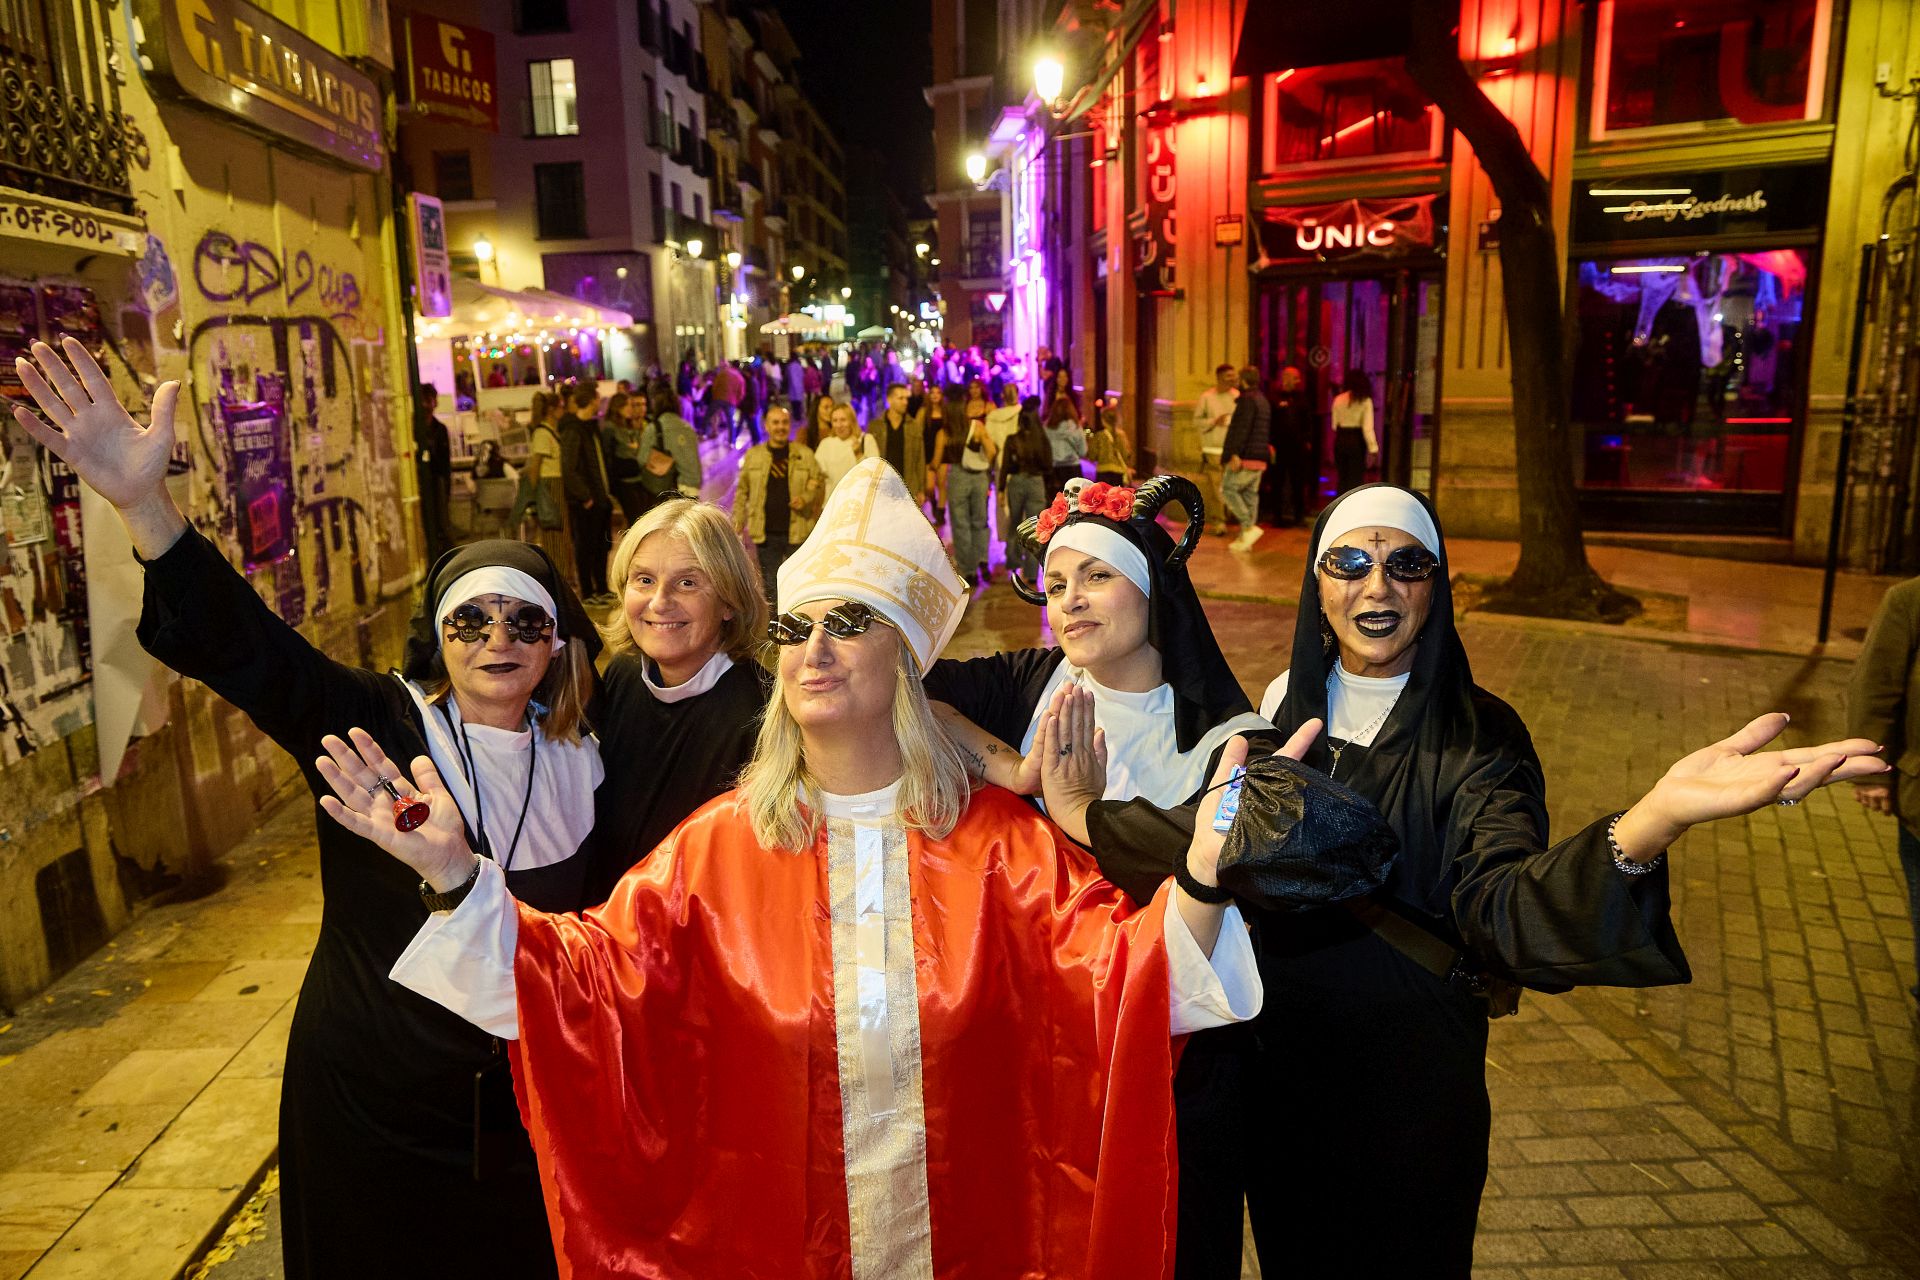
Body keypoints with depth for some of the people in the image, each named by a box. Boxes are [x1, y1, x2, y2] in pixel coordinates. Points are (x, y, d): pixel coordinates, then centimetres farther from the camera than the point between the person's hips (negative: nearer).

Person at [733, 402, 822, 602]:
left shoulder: (805, 455, 2)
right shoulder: (753, 455, 6)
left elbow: (819, 485, 8)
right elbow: (742, 493, 10)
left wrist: (806, 498, -13)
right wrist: (737, 527, 5)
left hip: (798, 533, -1)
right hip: (766, 533, 1)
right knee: (771, 587, 10)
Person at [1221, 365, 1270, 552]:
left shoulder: (1247, 399, -11)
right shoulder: (1264, 401, 20)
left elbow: (1243, 428, -21)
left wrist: (1235, 453, -27)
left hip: (1245, 456, -9)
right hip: (1260, 457, 9)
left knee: (1229, 489, -5)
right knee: (1250, 494, 8)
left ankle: (1249, 527, -14)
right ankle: (1245, 538, 8)